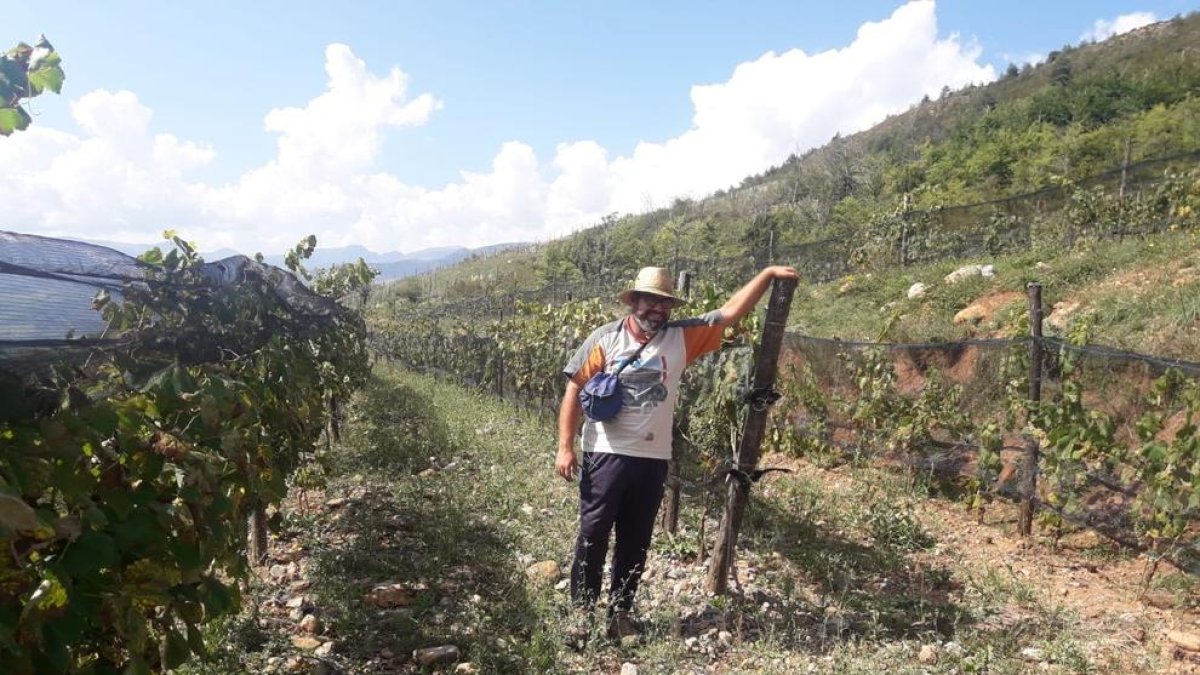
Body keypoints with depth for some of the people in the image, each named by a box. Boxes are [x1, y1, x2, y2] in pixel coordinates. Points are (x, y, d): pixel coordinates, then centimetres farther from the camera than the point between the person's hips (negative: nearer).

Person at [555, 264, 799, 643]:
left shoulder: (682, 337, 3)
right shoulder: (605, 339, -5)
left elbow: (731, 313, 3)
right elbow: (574, 392, -4)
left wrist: (767, 275, -4)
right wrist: (565, 447, -9)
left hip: (653, 459, 3)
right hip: (605, 455, -3)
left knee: (636, 541, 12)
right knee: (593, 536, 3)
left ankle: (620, 611, 25)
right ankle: (581, 612, 16)